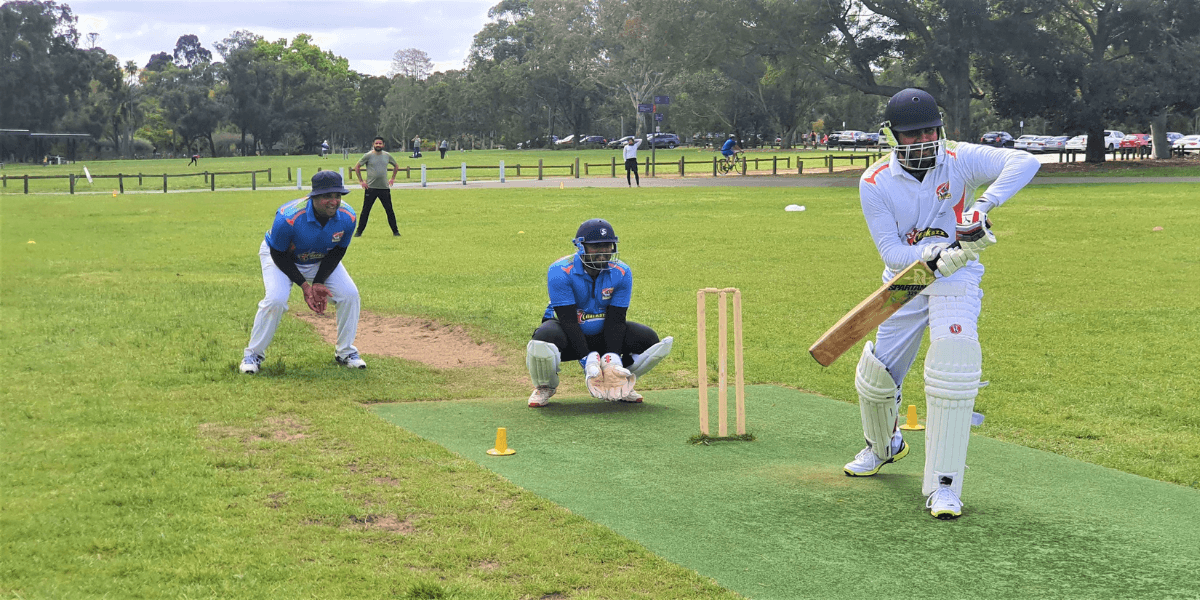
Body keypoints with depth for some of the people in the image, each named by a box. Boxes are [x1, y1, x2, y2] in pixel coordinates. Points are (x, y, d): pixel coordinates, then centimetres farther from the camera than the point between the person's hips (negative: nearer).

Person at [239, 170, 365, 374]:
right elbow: (279, 255, -23)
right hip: (280, 255, -4)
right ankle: (253, 354, -6)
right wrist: (304, 285, -25)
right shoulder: (289, 218, -38)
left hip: (322, 261, 4)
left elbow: (337, 252, -10)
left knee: (349, 294, -11)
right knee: (276, 299, -26)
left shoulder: (347, 217, -26)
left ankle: (345, 352, 8)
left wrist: (319, 283, -19)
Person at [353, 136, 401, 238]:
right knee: (365, 211, 1)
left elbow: (396, 166, 24)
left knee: (390, 211, 2)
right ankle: (359, 231, 9)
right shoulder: (368, 156, -2)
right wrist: (361, 181, 0)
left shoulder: (387, 156, 8)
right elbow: (357, 167, 4)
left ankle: (395, 231, 11)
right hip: (370, 188, -2)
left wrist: (393, 179, 15)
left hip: (384, 188, 2)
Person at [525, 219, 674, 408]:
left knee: (649, 340, -18)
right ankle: (545, 386, -4)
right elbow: (568, 320, -25)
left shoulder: (621, 273, -10)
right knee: (544, 339, -39)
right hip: (571, 336, -4)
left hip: (601, 334, 4)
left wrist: (612, 358, -26)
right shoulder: (561, 272, -22)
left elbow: (615, 320, -11)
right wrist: (587, 360, -32)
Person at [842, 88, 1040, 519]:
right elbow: (890, 251, -15)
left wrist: (984, 204, -38)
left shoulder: (959, 160, -13)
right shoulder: (875, 183, -11)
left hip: (956, 278, -2)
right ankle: (884, 446, 45)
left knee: (953, 367, -24)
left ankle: (943, 486, -18)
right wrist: (934, 256, -34)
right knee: (875, 376, 9)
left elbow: (1025, 162, -25)